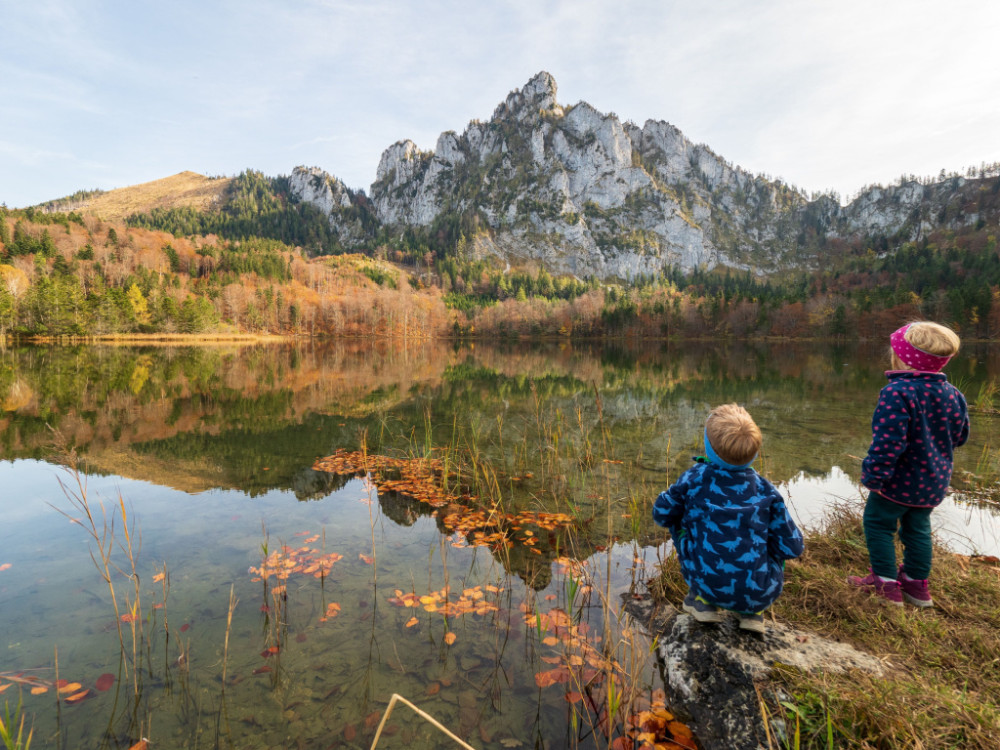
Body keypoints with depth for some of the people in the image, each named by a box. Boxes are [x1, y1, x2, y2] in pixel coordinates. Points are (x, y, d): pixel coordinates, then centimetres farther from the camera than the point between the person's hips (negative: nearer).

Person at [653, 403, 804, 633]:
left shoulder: (694, 479, -8)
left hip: (709, 586, -1)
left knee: (679, 524, 19)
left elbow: (661, 514, 4)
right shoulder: (766, 490, -4)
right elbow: (792, 548, 0)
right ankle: (752, 613, 16)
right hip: (760, 595, 1)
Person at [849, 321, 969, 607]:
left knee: (878, 523, 10)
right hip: (935, 482, 7)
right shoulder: (951, 393, -1)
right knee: (918, 528, 20)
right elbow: (959, 435, 12)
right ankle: (917, 583, 30)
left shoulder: (897, 393, -26)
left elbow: (888, 442, -29)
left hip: (900, 481, -7)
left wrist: (873, 476, -22)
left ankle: (886, 583, 15)